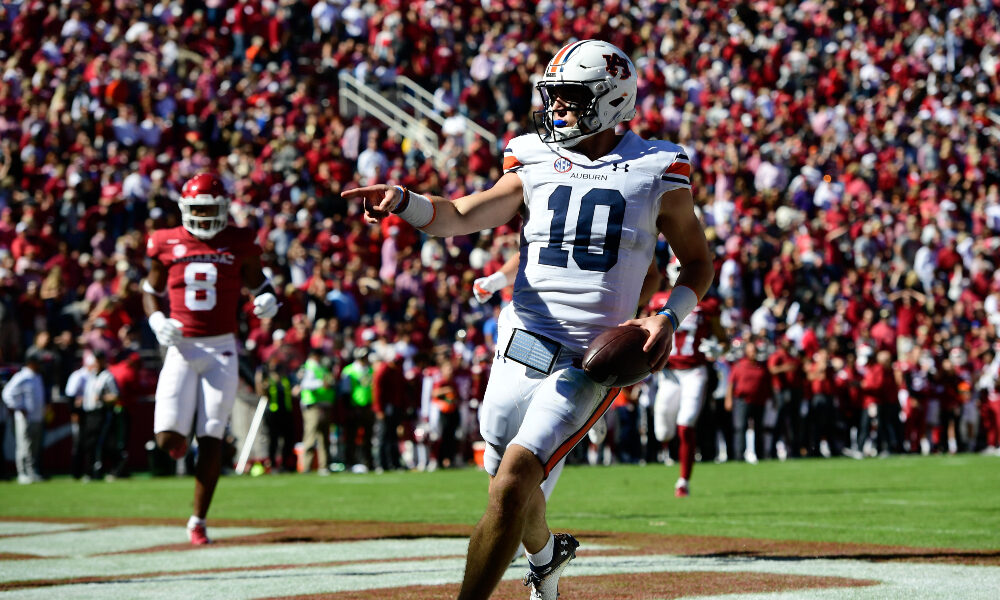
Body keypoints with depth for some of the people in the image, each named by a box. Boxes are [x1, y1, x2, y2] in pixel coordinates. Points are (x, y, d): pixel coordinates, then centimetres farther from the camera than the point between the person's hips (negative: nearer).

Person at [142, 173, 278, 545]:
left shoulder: (238, 243, 2)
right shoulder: (167, 244, 3)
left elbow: (258, 283, 13)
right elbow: (151, 290, 15)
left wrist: (268, 301, -11)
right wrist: (156, 320, -5)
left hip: (221, 349, 0)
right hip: (182, 347, 0)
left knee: (211, 438, -4)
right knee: (168, 440, -9)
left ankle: (198, 521, 6)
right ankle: (182, 431, 31)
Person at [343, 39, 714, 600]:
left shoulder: (657, 174, 1)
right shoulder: (537, 165, 9)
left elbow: (699, 263, 12)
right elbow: (458, 216, -1)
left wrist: (669, 317, -6)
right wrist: (402, 200, -21)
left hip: (587, 363, -4)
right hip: (519, 350, 4)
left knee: (513, 481, -20)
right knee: (512, 485, 15)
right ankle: (545, 554, 49)